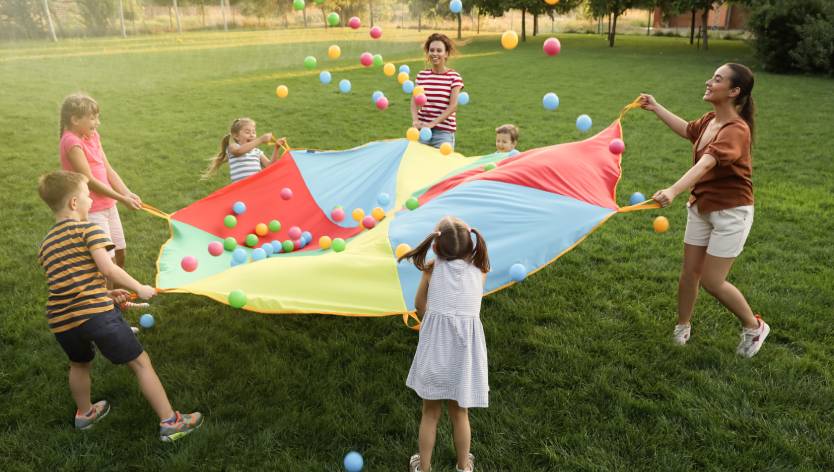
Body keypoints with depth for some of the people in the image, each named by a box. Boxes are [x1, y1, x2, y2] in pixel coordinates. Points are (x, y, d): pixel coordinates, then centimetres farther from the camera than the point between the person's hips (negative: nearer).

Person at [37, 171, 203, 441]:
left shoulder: (46, 244, 19)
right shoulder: (88, 229, -3)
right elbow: (107, 268, -15)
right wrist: (139, 289, -4)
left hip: (60, 321, 7)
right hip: (96, 314, -7)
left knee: (79, 365, 34)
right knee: (140, 363, 2)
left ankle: (84, 413, 53)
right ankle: (170, 422, 3)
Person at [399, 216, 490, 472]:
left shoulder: (432, 269, -4)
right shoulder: (480, 271, -2)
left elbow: (420, 305, 6)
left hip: (435, 347, 0)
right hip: (464, 351, 1)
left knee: (430, 413, 17)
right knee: (460, 414, 19)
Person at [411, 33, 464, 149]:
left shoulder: (454, 77, -2)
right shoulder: (421, 75, 8)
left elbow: (453, 106, -9)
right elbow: (414, 102, 3)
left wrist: (433, 123, -18)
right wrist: (415, 120, -16)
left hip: (444, 131, -3)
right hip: (422, 129, 3)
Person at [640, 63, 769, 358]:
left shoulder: (736, 130, -24)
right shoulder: (710, 120, 1)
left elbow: (705, 163, -41)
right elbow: (687, 130, 25)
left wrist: (673, 191, -55)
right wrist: (656, 108, 24)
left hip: (731, 212, -7)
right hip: (701, 207, 7)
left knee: (711, 282, -2)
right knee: (689, 273, 11)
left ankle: (754, 327, 24)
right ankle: (682, 327, 31)